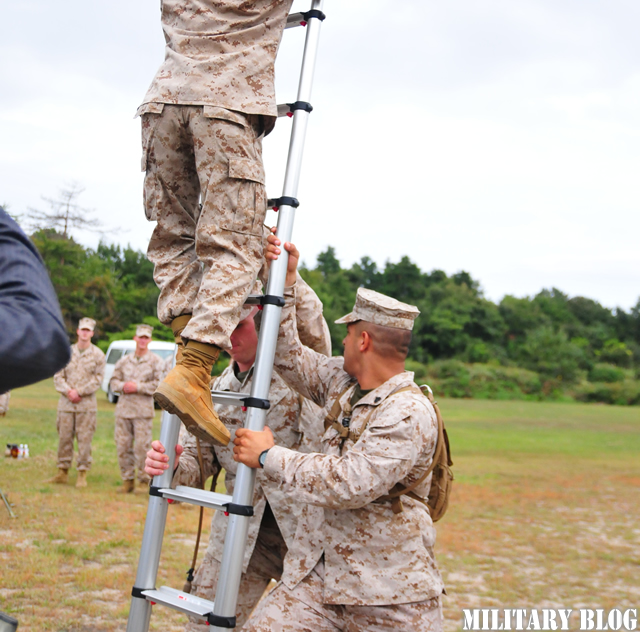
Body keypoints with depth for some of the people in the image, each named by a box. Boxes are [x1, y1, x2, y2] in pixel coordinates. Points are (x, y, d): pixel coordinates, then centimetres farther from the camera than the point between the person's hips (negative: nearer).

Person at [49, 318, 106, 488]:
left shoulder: (97, 354, 3)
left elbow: (98, 379, -3)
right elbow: (58, 376, 8)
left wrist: (79, 391, -11)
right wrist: (68, 391, -9)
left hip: (87, 404, -3)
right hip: (66, 403, 3)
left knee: (85, 439, -3)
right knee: (64, 437, 5)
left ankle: (82, 474, 2)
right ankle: (62, 472, 13)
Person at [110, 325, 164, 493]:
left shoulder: (156, 361, 2)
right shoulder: (124, 361, 15)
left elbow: (159, 384, -7)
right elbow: (114, 381, 17)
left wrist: (138, 387, -11)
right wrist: (123, 386, -4)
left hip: (143, 411, -4)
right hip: (123, 408, 4)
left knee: (142, 446, -8)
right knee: (123, 446, 4)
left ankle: (145, 478, 5)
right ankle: (128, 480, 13)